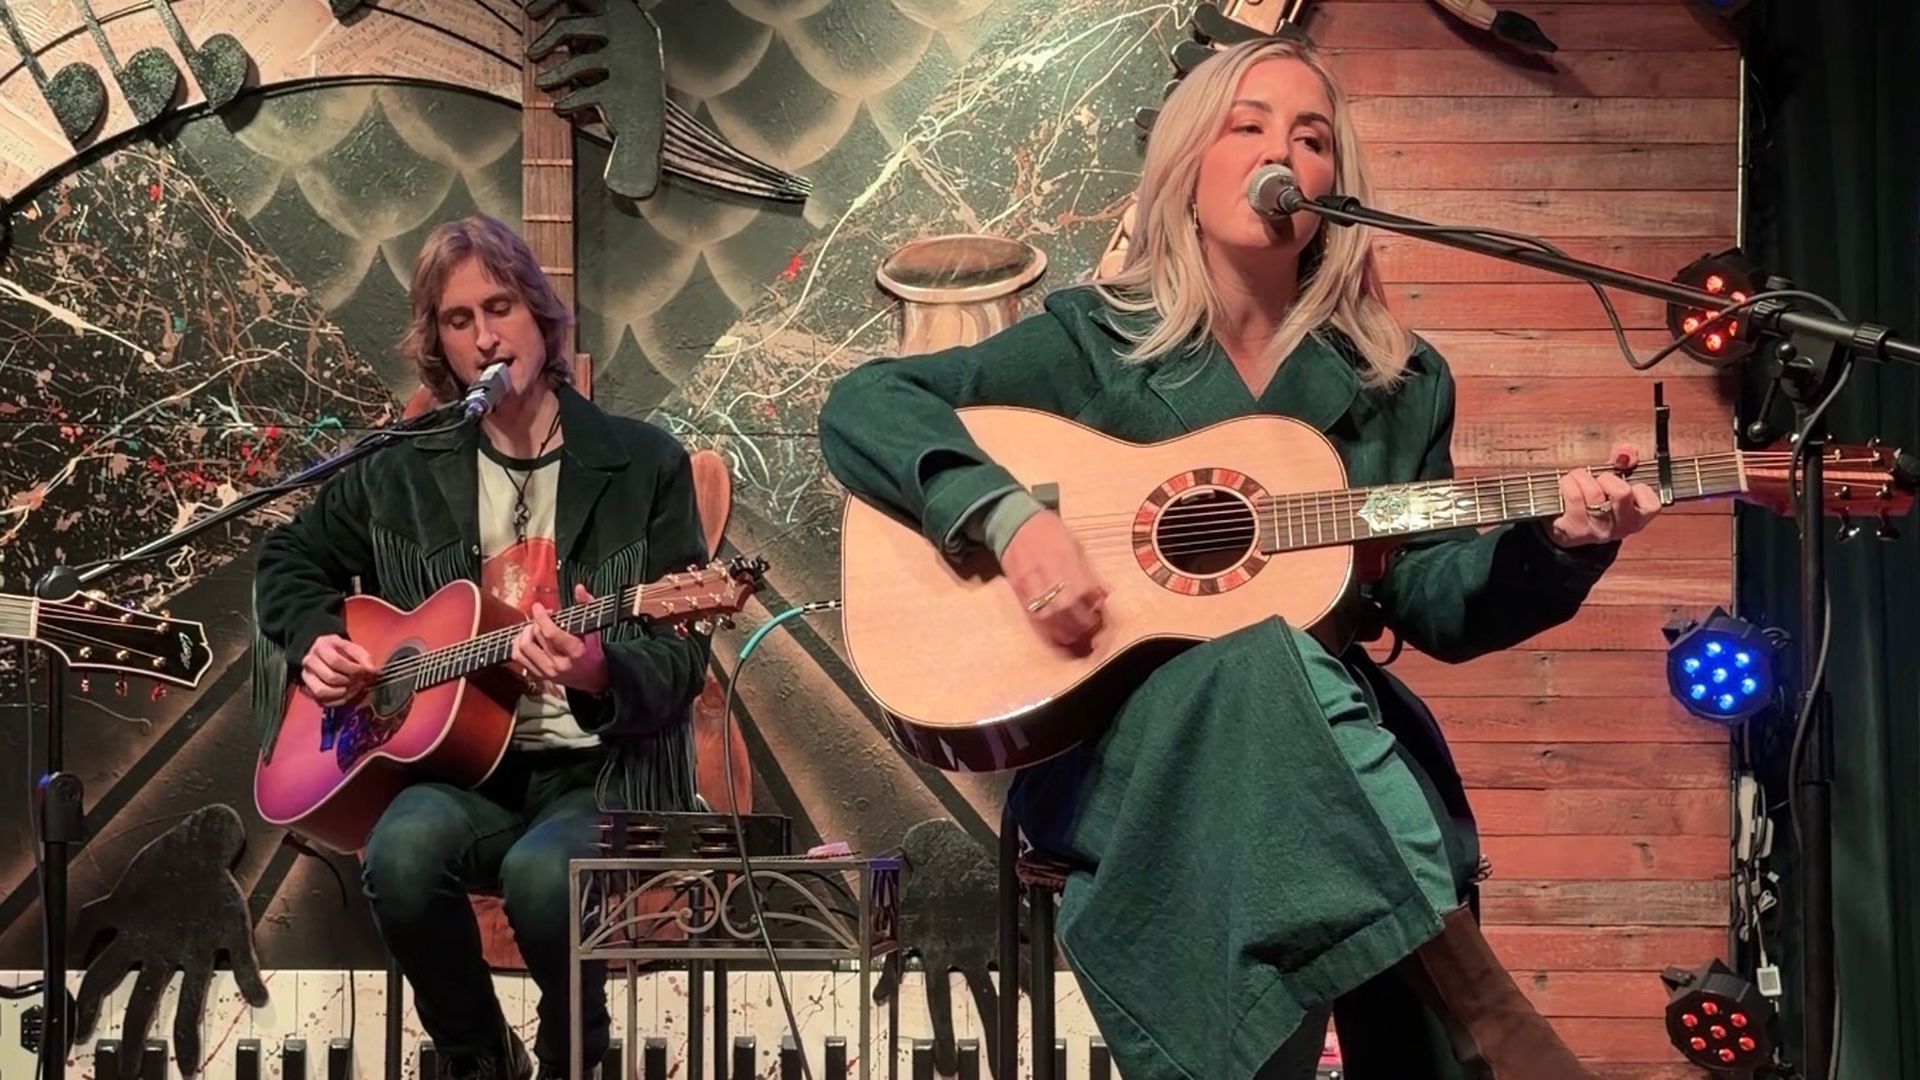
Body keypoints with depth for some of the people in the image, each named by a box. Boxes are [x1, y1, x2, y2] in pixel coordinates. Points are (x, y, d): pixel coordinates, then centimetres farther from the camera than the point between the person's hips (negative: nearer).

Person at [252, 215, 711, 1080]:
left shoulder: (643, 463, 1)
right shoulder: (404, 472, 10)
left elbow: (680, 661, -4)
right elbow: (291, 557, 26)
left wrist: (598, 673, -26)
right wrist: (313, 641, 5)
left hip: (600, 771, -2)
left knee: (542, 871, -36)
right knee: (404, 851, -33)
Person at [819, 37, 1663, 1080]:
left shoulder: (1396, 386, 13)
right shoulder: (1094, 340, 5)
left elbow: (1431, 601, 11)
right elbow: (861, 405, -2)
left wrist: (1554, 543, -9)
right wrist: (1009, 517, -19)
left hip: (1330, 737, 2)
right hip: (1111, 733, -1)